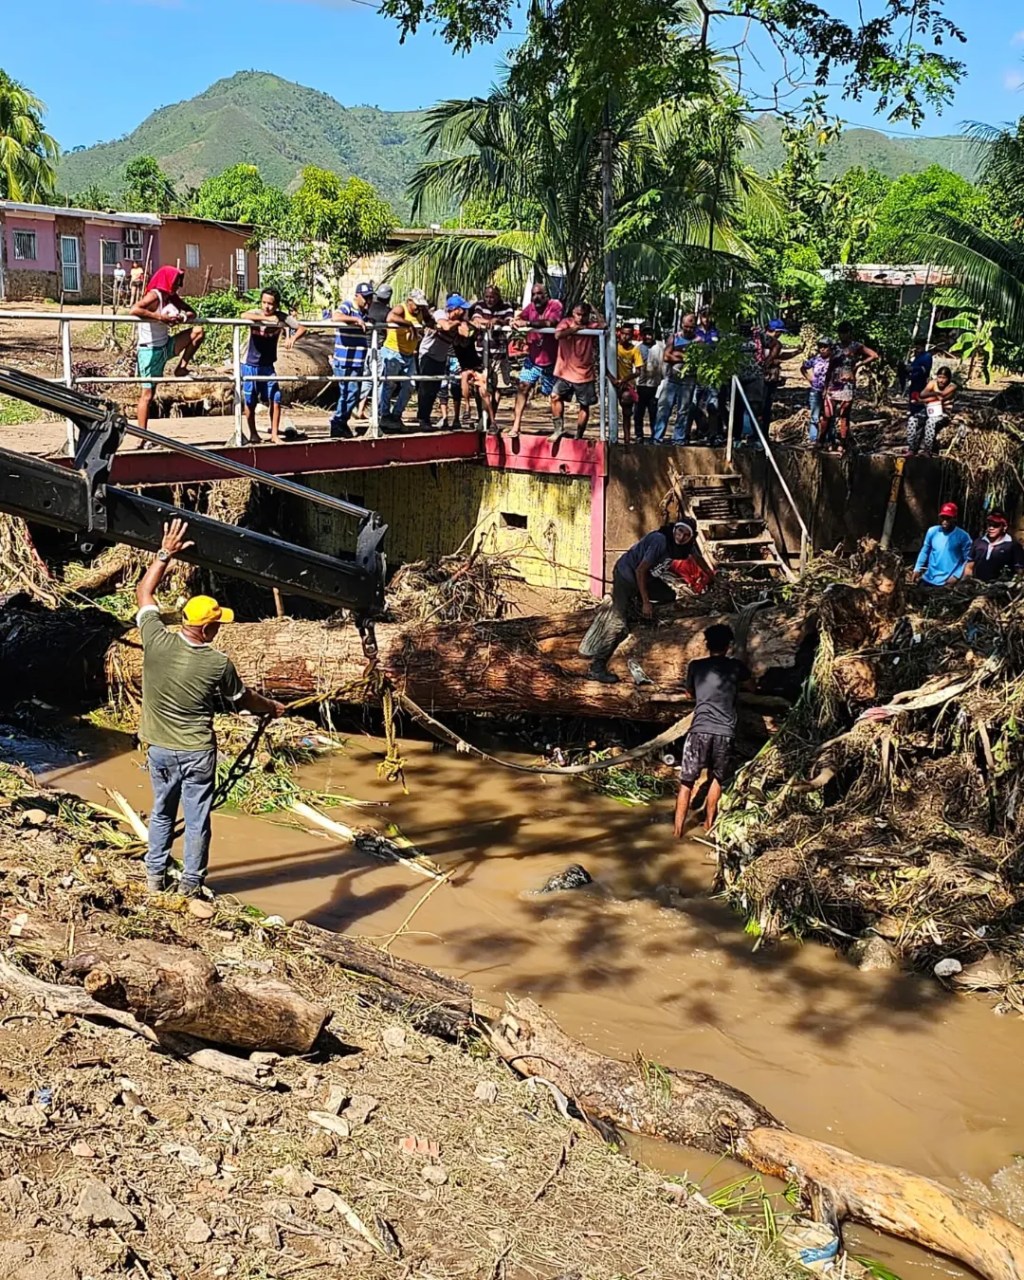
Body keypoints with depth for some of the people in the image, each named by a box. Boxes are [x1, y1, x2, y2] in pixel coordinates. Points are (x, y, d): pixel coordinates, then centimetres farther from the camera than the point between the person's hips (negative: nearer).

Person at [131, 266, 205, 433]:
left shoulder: (173, 298, 6)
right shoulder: (154, 296, -16)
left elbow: (192, 313, 10)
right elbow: (134, 310, -33)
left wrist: (184, 316, -12)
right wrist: (160, 317, -34)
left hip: (166, 346, 8)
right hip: (150, 350, -8)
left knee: (198, 331, -1)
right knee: (148, 393, -5)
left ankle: (181, 368, 6)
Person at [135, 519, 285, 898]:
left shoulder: (156, 640, -15)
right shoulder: (219, 663, -18)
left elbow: (143, 593, 2)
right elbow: (243, 700, 2)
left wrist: (165, 554, 4)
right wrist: (273, 708, 20)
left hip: (159, 749, 3)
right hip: (197, 753, -3)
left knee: (162, 812, 21)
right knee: (197, 819, 10)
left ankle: (155, 876, 29)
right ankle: (191, 884, 18)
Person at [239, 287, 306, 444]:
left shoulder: (282, 317, -9)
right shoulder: (256, 314, -14)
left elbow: (302, 328, -12)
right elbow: (243, 315, -37)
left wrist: (292, 338, -32)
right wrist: (266, 318, -45)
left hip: (268, 366, 2)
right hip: (250, 365, -2)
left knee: (275, 400, -6)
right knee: (250, 402, 6)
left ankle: (274, 434, 5)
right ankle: (253, 434, 23)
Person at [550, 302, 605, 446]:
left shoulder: (591, 326, -1)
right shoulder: (566, 322, -3)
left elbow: (603, 325, -21)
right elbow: (558, 335, -22)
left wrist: (594, 310, -14)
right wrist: (574, 329, -20)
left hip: (585, 373, 1)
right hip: (566, 372, -1)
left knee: (584, 406, 7)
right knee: (556, 396, -18)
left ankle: (578, 437, 19)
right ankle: (559, 428, -6)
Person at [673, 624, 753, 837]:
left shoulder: (696, 666, 7)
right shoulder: (737, 667, 8)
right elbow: (751, 686, 29)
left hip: (700, 730, -1)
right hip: (725, 732, 1)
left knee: (686, 782, 6)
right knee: (716, 779, 21)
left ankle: (678, 830, 3)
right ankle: (709, 823, 28)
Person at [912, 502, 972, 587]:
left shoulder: (963, 536, -10)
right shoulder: (932, 531, 0)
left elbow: (968, 560, -7)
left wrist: (956, 576, -15)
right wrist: (917, 569, 3)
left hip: (948, 582, -4)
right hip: (929, 579, 4)